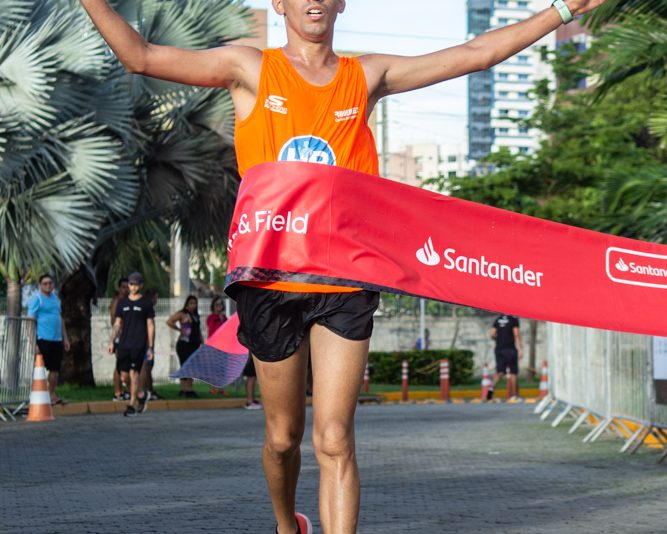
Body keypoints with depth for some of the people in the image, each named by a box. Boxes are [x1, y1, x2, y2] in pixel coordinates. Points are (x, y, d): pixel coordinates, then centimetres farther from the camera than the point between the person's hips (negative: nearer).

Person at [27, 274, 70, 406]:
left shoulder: (55, 298, 17)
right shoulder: (36, 299, -6)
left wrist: (65, 338, 21)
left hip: (57, 340, 7)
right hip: (43, 339, -7)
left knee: (55, 369, 11)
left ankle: (52, 395, 21)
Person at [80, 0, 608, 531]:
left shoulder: (368, 77, 8)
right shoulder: (251, 70, 4)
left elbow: (474, 54, 10)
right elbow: (141, 56, -2)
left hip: (345, 286, 0)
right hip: (271, 281, 0)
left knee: (335, 440, -7)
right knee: (283, 435, 14)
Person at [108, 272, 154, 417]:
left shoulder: (146, 303, 2)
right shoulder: (122, 302, 12)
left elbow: (150, 325, 2)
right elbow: (117, 323, 15)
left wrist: (150, 347, -3)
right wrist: (112, 341, 4)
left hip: (139, 345, -4)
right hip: (123, 344, 4)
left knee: (133, 374, -11)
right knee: (123, 376, 5)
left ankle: (132, 405, -5)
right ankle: (142, 395, 28)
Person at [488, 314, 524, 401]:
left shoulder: (497, 320, 11)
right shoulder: (514, 319, -5)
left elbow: (492, 335, 8)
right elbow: (516, 334, -12)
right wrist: (520, 349, -12)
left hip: (499, 349, 5)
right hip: (510, 349, -5)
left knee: (500, 372, 5)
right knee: (513, 372, 4)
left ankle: (492, 387, -20)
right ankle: (513, 395, 6)